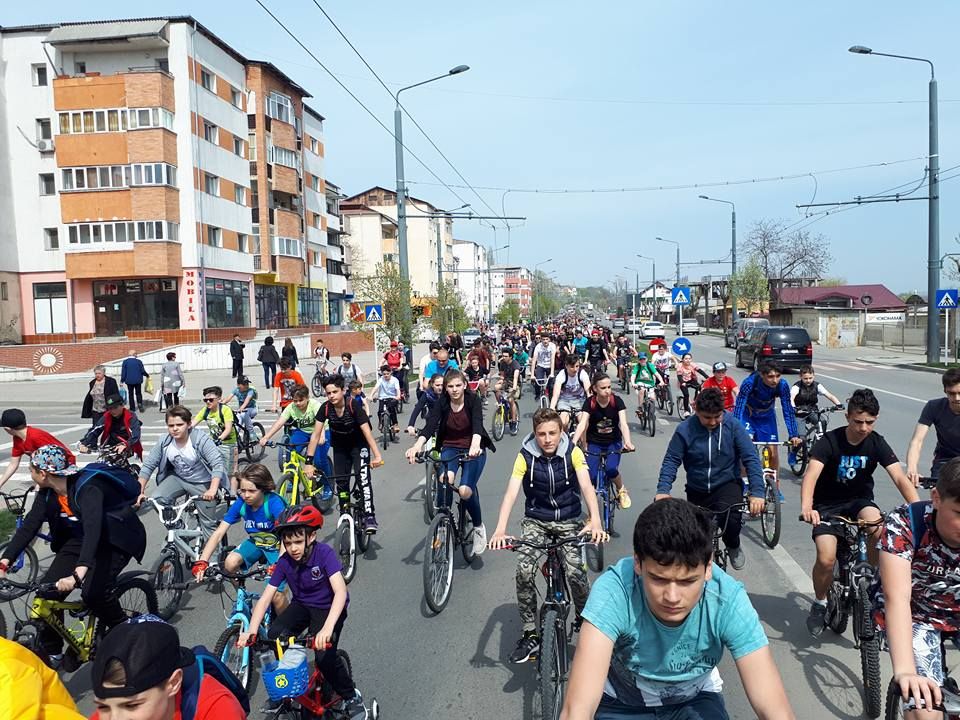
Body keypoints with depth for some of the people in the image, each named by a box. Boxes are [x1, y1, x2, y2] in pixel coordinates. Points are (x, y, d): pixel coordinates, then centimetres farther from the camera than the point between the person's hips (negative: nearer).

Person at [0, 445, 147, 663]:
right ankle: (51, 653, 14)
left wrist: (78, 574, -54)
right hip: (81, 539, 7)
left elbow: (93, 529, -43)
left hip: (116, 539, -7)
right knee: (48, 592, -7)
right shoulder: (47, 493, -7)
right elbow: (29, 526, -9)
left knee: (93, 592, -27)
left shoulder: (87, 488, -32)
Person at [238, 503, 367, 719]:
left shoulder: (324, 553, -28)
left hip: (328, 607, -4)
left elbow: (340, 592, -38)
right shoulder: (284, 562, -14)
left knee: (324, 656, -23)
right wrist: (251, 631, -30)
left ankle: (350, 696, 4)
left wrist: (327, 628, -51)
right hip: (302, 605, 4)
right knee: (275, 636, -22)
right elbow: (265, 599, -14)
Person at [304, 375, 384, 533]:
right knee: (341, 483, 2)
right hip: (340, 447, 4)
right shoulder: (325, 408, -20)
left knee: (363, 478, -21)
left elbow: (367, 431, -33)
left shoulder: (353, 406, -28)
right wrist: (309, 462, -25)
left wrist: (377, 455, -43)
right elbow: (316, 435, -19)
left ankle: (370, 517, -16)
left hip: (358, 445, -3)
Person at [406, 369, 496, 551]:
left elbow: (477, 424, -31)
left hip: (473, 449, -1)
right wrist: (417, 445, -43)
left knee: (465, 490, -23)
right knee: (445, 479, -32)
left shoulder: (473, 400, -14)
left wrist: (475, 444, -52)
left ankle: (478, 527, 6)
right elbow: (430, 425, -24)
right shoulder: (442, 403, -9)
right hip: (449, 448, 2)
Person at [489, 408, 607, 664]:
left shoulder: (573, 453, -12)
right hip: (536, 521, 1)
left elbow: (587, 487, -24)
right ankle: (530, 634, -3)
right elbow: (511, 492, -20)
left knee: (575, 572, -20)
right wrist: (500, 530, -36)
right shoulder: (526, 455, -12)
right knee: (524, 572, -21)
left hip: (568, 521, 0)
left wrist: (595, 520, -43)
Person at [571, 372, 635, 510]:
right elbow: (582, 424, -26)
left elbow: (623, 423, -25)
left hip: (613, 442, 0)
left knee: (611, 470, -26)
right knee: (592, 478, -12)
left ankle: (622, 490, 9)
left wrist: (627, 442, -43)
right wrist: (573, 443, -42)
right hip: (594, 443, 0)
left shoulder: (617, 401, -16)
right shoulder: (589, 402, -16)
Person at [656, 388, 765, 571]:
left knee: (731, 518, -28)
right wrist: (662, 490, -26)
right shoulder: (685, 429, -16)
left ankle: (733, 547, 6)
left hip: (727, 484, -2)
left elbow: (751, 459, -16)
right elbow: (671, 461, -13)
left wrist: (757, 492, -26)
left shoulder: (733, 426, -15)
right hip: (697, 490, 2)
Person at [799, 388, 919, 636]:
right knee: (826, 559, -21)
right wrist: (806, 508, -50)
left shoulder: (877, 443, -9)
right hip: (828, 505, -2)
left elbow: (900, 478, -19)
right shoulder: (830, 441, -18)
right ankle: (819, 603, 9)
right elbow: (811, 475, -32)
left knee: (879, 529, -33)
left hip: (859, 501, 2)